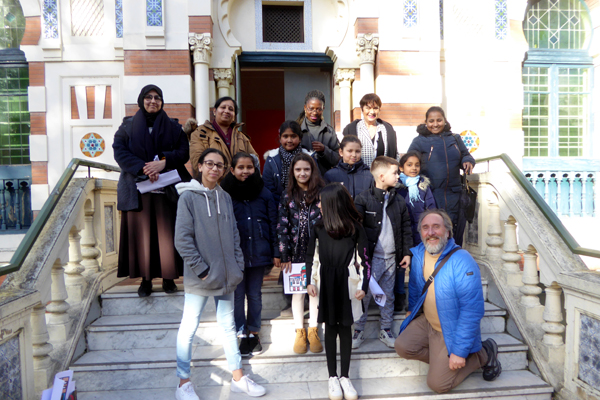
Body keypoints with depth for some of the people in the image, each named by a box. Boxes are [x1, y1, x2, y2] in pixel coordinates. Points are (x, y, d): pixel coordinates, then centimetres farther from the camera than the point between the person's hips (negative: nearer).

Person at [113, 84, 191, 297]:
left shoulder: (173, 126, 12)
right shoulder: (128, 126, 10)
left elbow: (184, 151, 2)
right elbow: (119, 152, -1)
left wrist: (164, 162, -16)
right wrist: (143, 168, -16)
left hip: (167, 189, 0)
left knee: (167, 233, 0)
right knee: (141, 234, 0)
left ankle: (169, 277, 10)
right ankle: (145, 279, 9)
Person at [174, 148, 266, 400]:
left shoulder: (225, 197, 10)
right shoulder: (188, 196, -6)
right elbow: (182, 239, -12)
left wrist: (238, 266, 4)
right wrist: (201, 270, -14)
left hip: (226, 276, 5)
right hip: (199, 278, -5)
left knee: (228, 325, 15)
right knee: (188, 328, 7)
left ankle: (238, 378, 27)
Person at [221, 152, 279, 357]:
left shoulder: (264, 193, 1)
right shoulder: (225, 194, -5)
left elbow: (273, 223, 2)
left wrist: (275, 252, 0)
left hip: (258, 253, 2)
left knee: (255, 294, 13)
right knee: (237, 294, 8)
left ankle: (253, 332, 29)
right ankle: (241, 334, 23)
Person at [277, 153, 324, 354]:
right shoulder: (287, 196, 2)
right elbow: (282, 227, 0)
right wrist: (285, 256, -5)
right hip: (296, 252, 1)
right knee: (297, 291, 9)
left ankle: (313, 330, 26)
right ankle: (300, 332, 25)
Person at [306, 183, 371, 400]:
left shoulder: (355, 228, -9)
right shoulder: (319, 226, -3)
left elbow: (365, 260, -4)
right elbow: (309, 256, 6)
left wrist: (364, 286, -10)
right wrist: (309, 282, 0)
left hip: (347, 284, -1)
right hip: (326, 284, 1)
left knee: (345, 328, 8)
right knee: (330, 328, 9)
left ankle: (345, 376, 23)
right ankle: (332, 376, 23)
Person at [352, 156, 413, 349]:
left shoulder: (399, 201, 6)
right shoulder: (364, 199, -8)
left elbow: (406, 228, 10)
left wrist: (407, 252, 7)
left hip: (391, 257, 4)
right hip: (371, 257, -4)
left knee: (388, 295, 14)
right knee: (363, 294, 0)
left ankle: (385, 330, 29)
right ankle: (359, 331, 16)